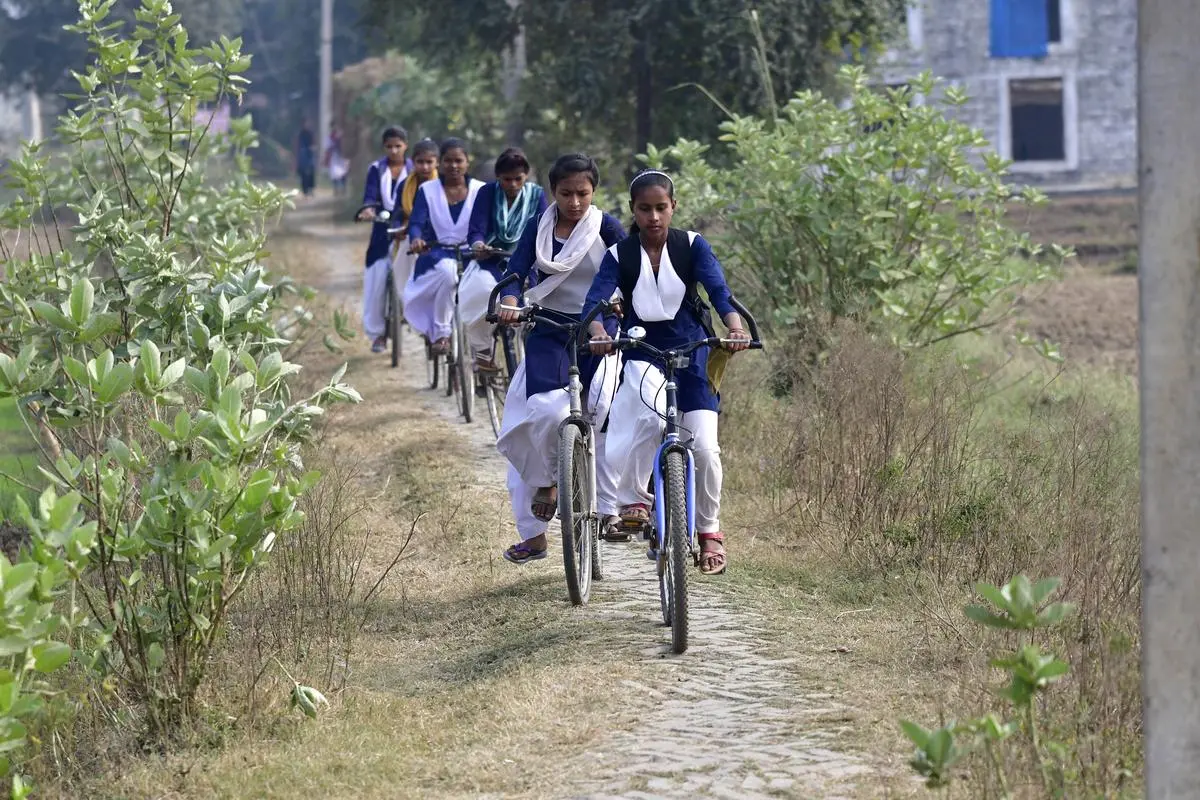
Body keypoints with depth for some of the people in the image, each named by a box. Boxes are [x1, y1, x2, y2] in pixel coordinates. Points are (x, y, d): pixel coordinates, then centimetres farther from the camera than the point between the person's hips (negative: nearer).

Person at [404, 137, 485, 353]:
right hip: (437, 256, -1)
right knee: (447, 269, -37)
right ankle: (441, 333, -20)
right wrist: (416, 239, -29)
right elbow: (416, 222, -5)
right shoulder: (428, 190, 7)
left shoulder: (480, 190, 8)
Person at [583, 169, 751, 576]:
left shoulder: (692, 246, -5)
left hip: (690, 350, 1)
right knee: (653, 410, -34)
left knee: (704, 446, -9)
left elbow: (719, 289, -18)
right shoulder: (619, 255, -4)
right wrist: (598, 332, -40)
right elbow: (597, 298, -18)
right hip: (640, 352, -1)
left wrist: (736, 328, -38)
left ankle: (709, 530, 13)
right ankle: (634, 497, -17)